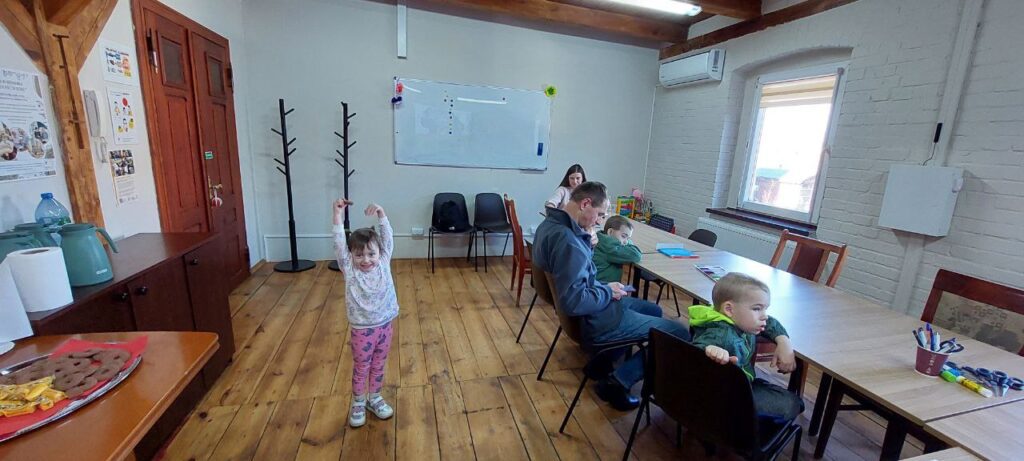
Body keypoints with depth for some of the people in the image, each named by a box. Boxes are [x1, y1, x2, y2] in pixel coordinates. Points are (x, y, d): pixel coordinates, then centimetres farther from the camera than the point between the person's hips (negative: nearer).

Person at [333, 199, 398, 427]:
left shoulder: (384, 263, -6)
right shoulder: (349, 270, -12)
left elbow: (388, 239, -13)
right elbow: (339, 243, -22)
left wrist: (381, 215, -25)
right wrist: (338, 214, -30)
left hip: (384, 325, 3)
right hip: (362, 329, -2)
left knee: (379, 366, 19)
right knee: (361, 368, 15)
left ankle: (375, 398, 40)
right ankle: (358, 403, 37)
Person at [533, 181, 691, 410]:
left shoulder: (550, 224, 2)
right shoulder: (567, 241, -30)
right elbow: (574, 302, -32)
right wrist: (608, 292, -15)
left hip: (592, 309, 10)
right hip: (593, 320, -10)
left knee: (653, 310, 26)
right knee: (679, 334, -6)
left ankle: (602, 362, 24)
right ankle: (617, 382, 0)